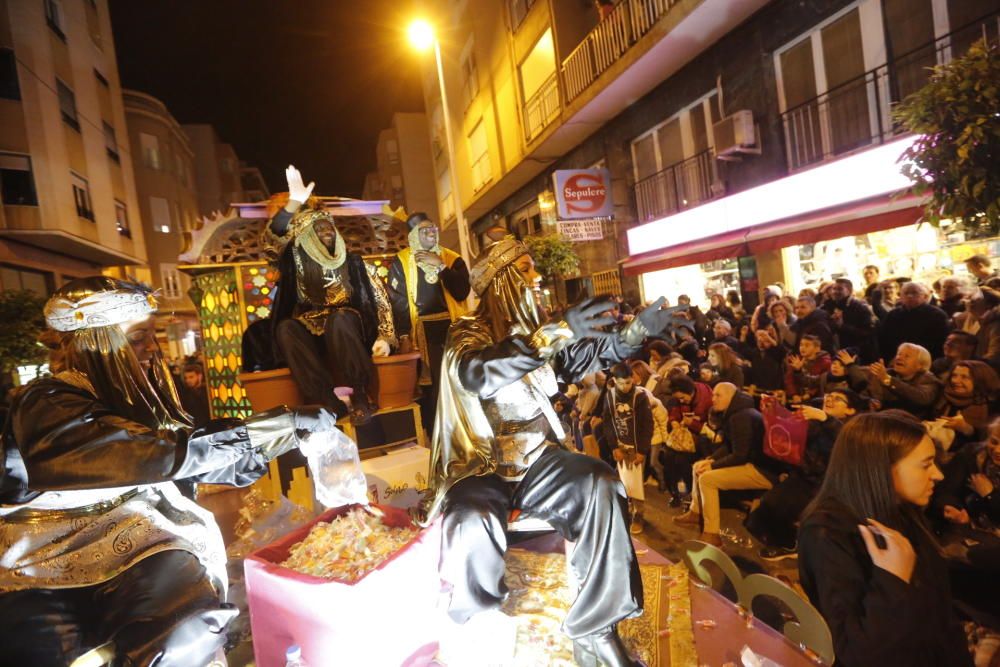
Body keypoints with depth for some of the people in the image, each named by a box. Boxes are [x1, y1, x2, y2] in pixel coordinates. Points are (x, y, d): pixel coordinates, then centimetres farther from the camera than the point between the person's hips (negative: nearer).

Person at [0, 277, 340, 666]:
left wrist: (292, 430, 6)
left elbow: (203, 462, 15)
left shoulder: (135, 397, 11)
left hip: (136, 548, 4)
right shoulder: (48, 405, -11)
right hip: (47, 564, -4)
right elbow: (161, 454, -25)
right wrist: (286, 424, -24)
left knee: (193, 632, -26)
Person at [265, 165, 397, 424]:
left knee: (338, 318, -34)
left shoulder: (354, 262, 9)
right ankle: (327, 403, -33)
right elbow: (272, 236, -9)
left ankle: (361, 395, -29)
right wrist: (294, 203, -23)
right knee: (285, 328, -30)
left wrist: (384, 336, -11)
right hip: (311, 335, 2)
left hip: (347, 330, -1)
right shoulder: (297, 261, 9)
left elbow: (381, 299, 3)